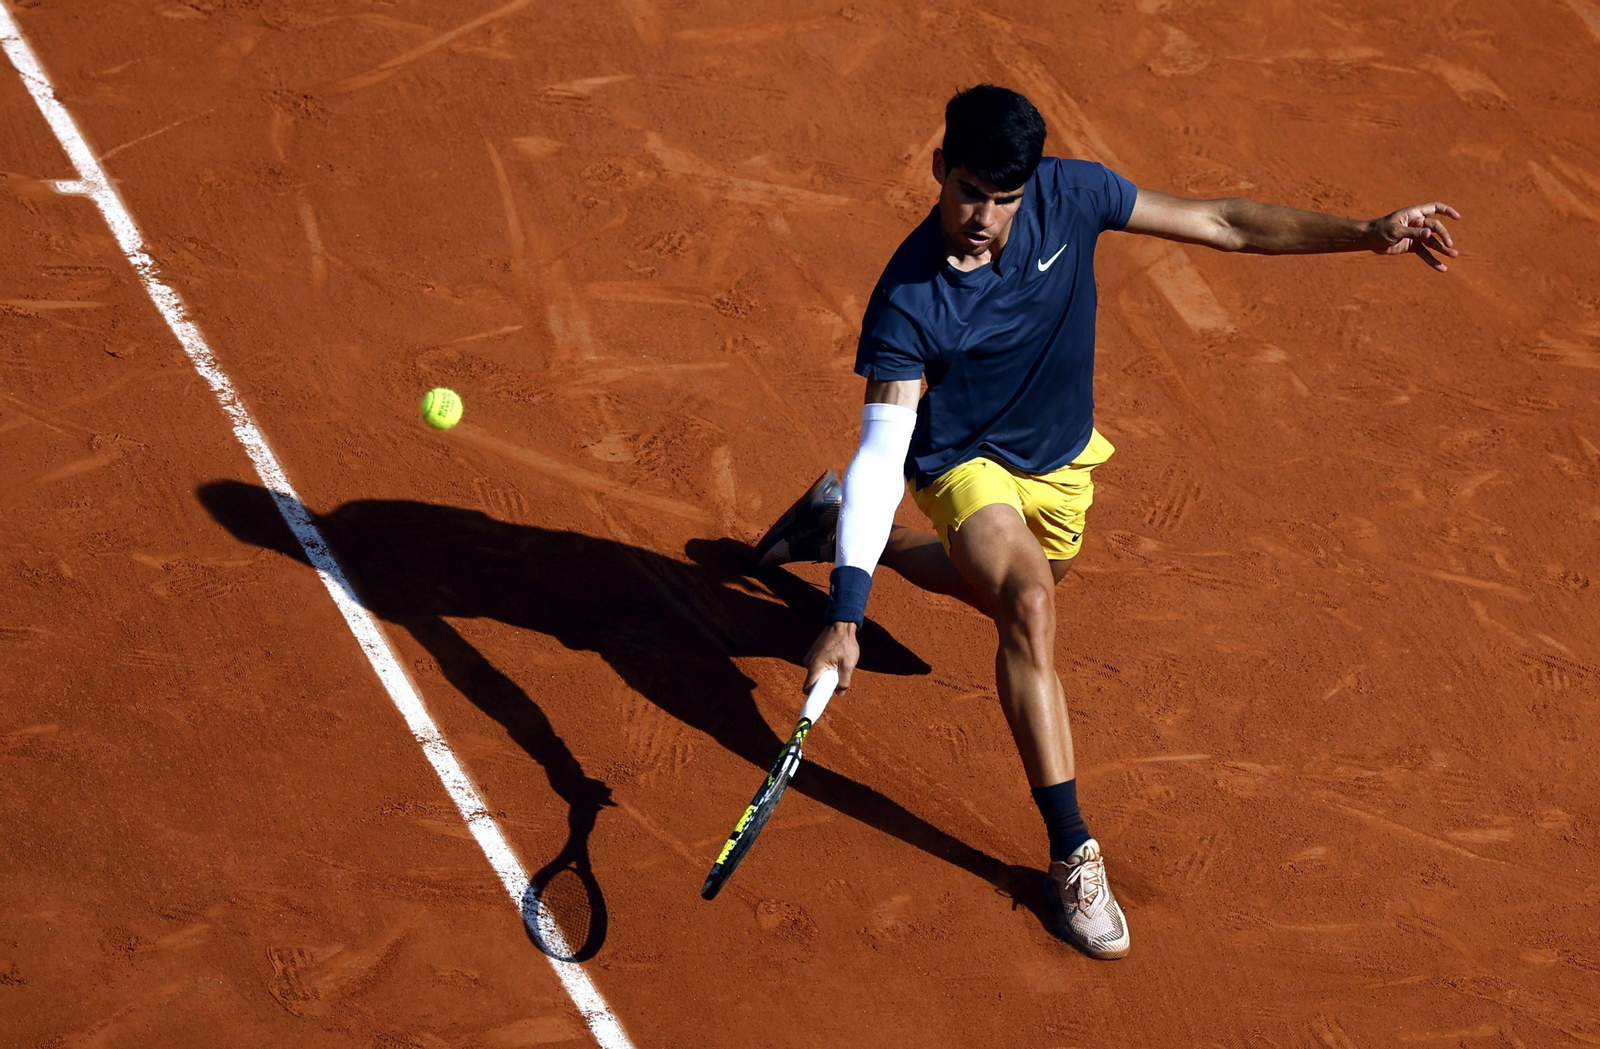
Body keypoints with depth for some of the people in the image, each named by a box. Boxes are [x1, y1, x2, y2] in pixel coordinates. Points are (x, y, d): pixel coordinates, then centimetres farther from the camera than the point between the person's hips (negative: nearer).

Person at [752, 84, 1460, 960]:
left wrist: (1368, 235, -22)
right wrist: (844, 614, -44)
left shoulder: (1069, 194, -23)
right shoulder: (908, 303, -33)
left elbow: (1220, 224, -15)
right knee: (1030, 601, -32)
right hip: (964, 461, -6)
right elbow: (882, 454, -36)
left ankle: (844, 524, 53)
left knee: (1010, 594, 28)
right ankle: (1072, 855, -28)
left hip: (1059, 459, 6)